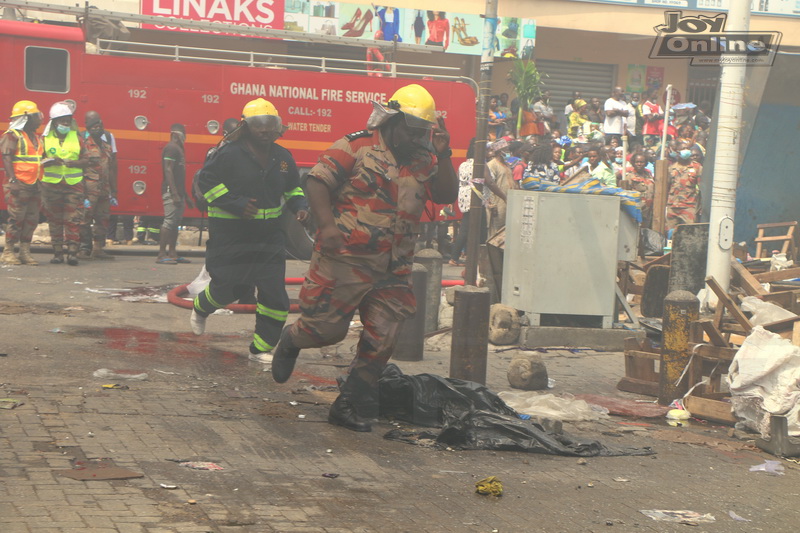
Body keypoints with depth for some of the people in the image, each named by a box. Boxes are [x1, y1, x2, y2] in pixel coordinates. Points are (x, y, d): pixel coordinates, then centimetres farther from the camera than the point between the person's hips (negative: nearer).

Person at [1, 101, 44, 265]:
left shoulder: (37, 138, 19)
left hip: (34, 186, 8)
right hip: (19, 185, -8)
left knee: (31, 220, 6)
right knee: (16, 219, -7)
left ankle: (25, 251, 11)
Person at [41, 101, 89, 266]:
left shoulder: (77, 138, 9)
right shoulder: (45, 138, 6)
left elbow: (86, 159, 8)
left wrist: (73, 163, -11)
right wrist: (50, 162, -16)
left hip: (74, 184, 0)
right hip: (51, 184, 0)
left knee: (73, 218, -8)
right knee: (55, 219, 3)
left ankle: (72, 251, -9)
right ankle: (57, 252, 9)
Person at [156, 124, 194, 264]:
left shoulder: (178, 149, 20)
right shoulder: (171, 148, -10)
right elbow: (168, 171, -18)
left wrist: (185, 196, 24)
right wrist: (175, 194, -24)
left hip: (178, 192, 10)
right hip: (171, 191, -10)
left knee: (175, 222, 10)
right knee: (169, 221, -12)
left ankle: (172, 253, 13)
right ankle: (161, 254, -12)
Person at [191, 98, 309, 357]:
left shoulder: (282, 157, 8)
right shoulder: (229, 154, -12)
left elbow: (292, 188, 22)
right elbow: (206, 180, -11)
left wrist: (300, 206, 1)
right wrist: (235, 203, -20)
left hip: (269, 237, 5)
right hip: (231, 237, -5)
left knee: (274, 293, -2)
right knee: (227, 288, 3)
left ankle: (261, 347, 10)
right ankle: (201, 308, 39)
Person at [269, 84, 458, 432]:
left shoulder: (424, 163, 14)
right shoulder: (357, 147, -5)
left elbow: (447, 196, 6)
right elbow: (316, 182, -11)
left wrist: (443, 156, -5)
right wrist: (327, 224, -25)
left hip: (392, 271, 6)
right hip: (345, 259, -6)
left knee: (380, 341, 4)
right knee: (326, 328, -1)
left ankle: (349, 405, 17)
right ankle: (290, 341, 34)